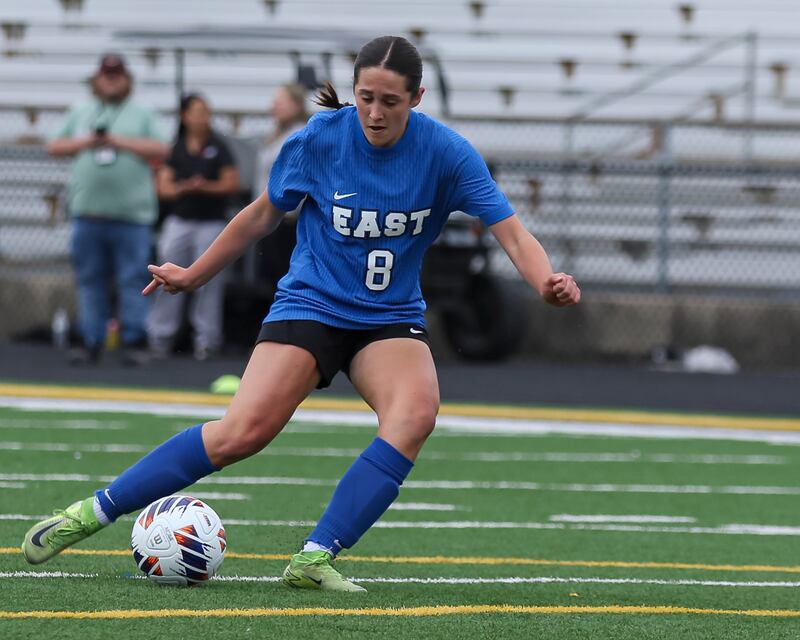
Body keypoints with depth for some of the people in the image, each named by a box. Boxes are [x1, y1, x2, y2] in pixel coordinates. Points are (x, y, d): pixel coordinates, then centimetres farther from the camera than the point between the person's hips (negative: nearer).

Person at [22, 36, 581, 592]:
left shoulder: (446, 152, -11)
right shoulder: (320, 139, -9)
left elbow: (511, 232, -15)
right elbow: (263, 216, 8)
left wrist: (546, 281, -37)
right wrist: (194, 275, 16)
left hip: (391, 319, 1)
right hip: (311, 304, -1)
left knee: (417, 411, -31)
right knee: (244, 432, -21)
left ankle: (315, 559, -29)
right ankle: (94, 511, -8)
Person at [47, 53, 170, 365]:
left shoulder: (142, 115, 9)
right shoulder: (80, 113, 17)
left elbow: (160, 150, -2)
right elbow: (54, 147, 12)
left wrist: (120, 141, -10)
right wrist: (87, 142, -4)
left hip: (131, 214, -3)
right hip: (87, 213, 3)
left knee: (133, 280, -6)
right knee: (90, 281, 3)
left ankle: (133, 342, -3)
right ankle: (91, 342, 7)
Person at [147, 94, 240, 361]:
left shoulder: (217, 148, 2)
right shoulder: (174, 149, 5)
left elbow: (232, 183, -1)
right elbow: (163, 187, 2)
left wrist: (206, 187, -15)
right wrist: (183, 188, -17)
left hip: (211, 222, -2)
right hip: (179, 221, 2)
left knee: (208, 282, -3)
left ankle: (206, 340, 3)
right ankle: (160, 336, 5)